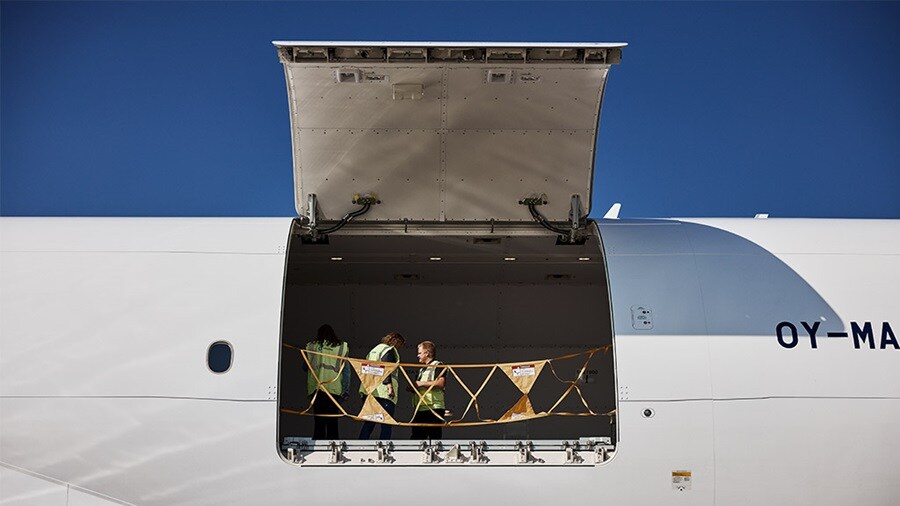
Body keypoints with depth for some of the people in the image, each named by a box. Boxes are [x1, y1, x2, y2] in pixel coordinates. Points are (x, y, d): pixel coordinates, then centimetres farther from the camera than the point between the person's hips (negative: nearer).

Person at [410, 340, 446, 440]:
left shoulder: (438, 366, -2)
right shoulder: (421, 369, 24)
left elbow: (440, 383, -17)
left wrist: (421, 383, -14)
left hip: (434, 408, -9)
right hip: (420, 409, 9)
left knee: (434, 436, -8)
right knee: (416, 436, 6)